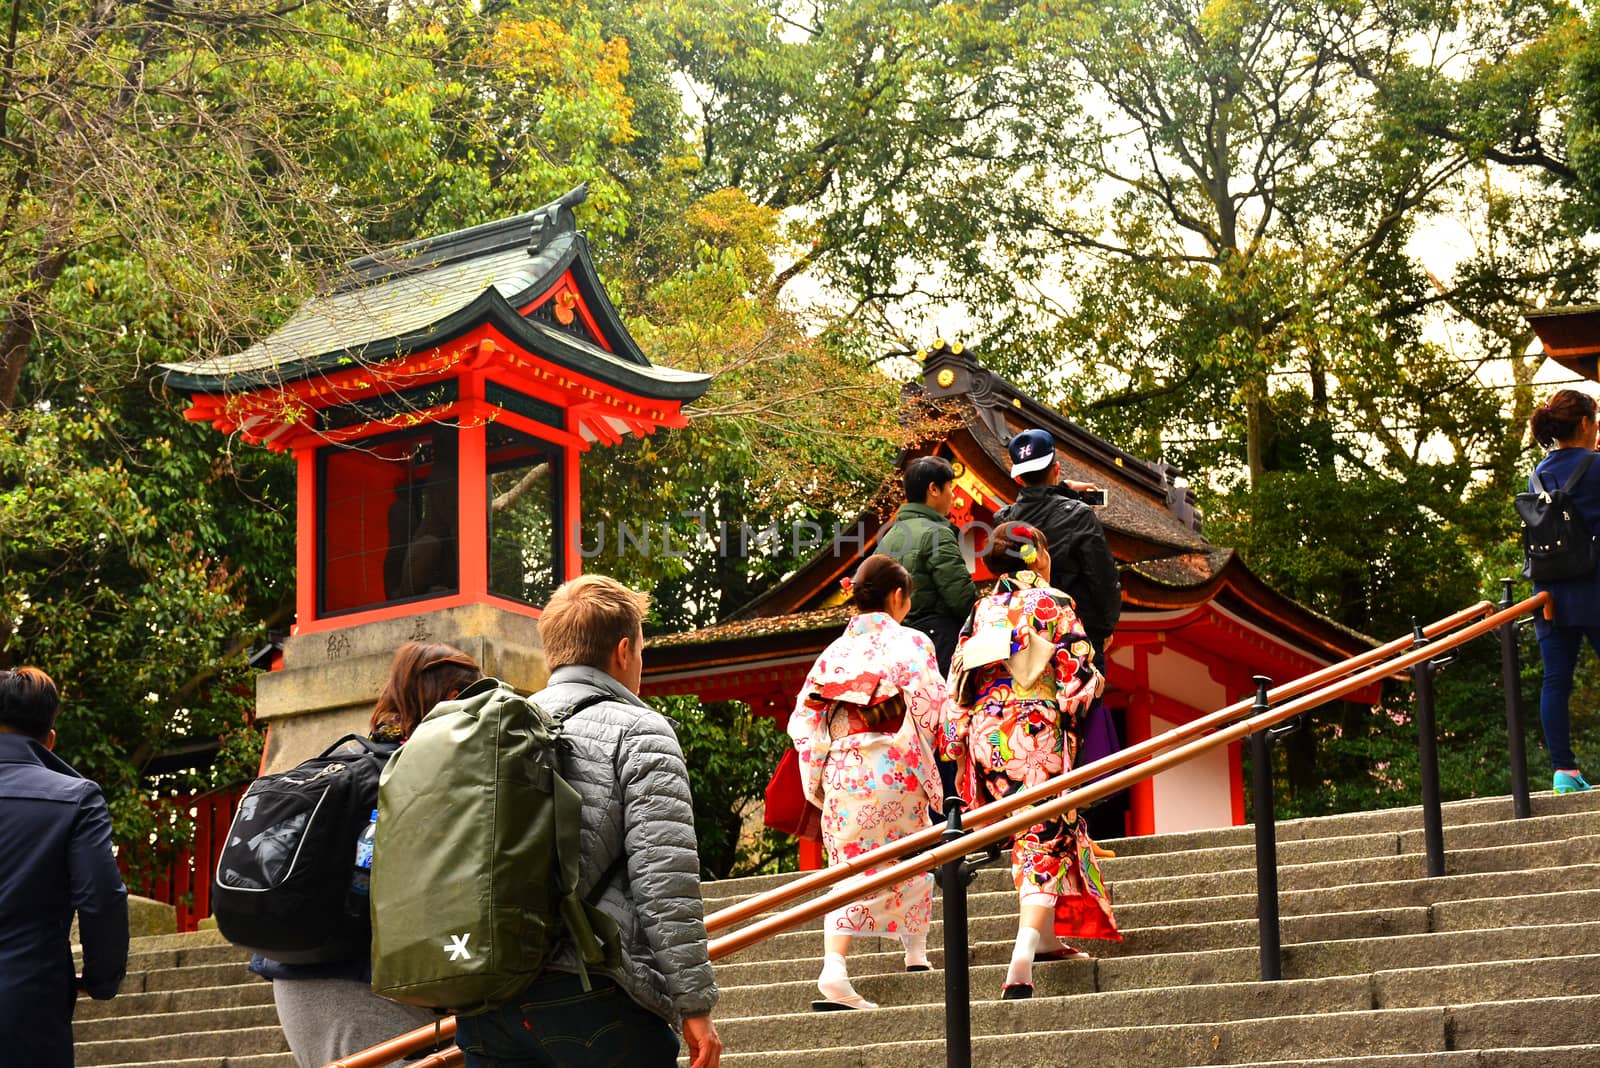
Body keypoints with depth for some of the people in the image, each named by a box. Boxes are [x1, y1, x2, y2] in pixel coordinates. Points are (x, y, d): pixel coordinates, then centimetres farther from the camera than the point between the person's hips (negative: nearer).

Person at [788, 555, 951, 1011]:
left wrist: (819, 778, 16)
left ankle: (833, 966, -16)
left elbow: (804, 720, 9)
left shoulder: (833, 652, 10)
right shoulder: (910, 643, -2)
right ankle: (916, 951, 27)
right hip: (896, 769, -3)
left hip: (842, 771, 3)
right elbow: (935, 709, -8)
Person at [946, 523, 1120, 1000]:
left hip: (986, 739, 5)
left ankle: (1046, 939, 22)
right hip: (1036, 734, -5)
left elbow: (958, 680, 10)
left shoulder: (982, 610, 11)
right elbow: (1077, 675, -9)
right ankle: (1023, 958, -21)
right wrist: (1092, 682, 12)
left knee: (1029, 833, 21)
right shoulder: (1053, 604, -4)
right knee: (1045, 841, -6)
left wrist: (958, 743, 14)